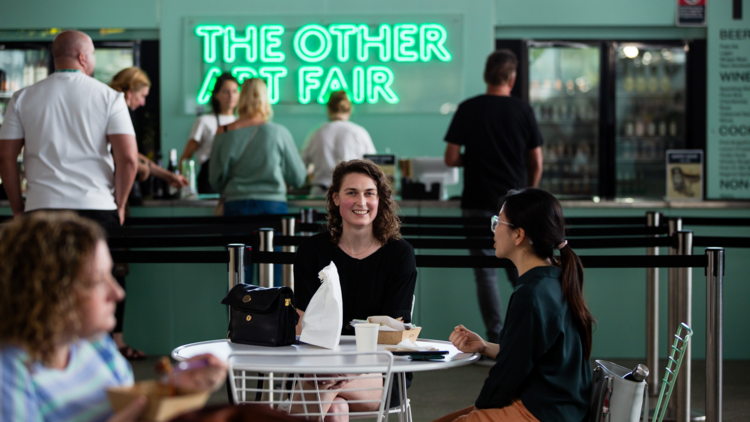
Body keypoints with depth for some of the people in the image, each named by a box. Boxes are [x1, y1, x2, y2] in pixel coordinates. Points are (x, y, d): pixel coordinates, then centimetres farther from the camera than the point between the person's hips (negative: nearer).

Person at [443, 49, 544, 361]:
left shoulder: (468, 109, -3)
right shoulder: (523, 111, -1)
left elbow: (451, 158, -3)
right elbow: (536, 162, 3)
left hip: (478, 204, -1)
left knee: (486, 274, 3)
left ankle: (496, 344, 1)